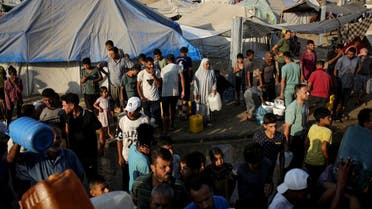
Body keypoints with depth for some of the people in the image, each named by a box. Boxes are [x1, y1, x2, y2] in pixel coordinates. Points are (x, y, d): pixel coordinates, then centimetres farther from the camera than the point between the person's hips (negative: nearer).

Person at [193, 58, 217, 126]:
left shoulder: (212, 71, 1)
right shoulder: (198, 73, -6)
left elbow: (214, 81, 6)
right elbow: (195, 83, -4)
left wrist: (214, 88, -10)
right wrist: (195, 93, -7)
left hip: (209, 92, 2)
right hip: (201, 93, -2)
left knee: (208, 106, 7)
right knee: (202, 108, 0)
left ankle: (208, 120, 17)